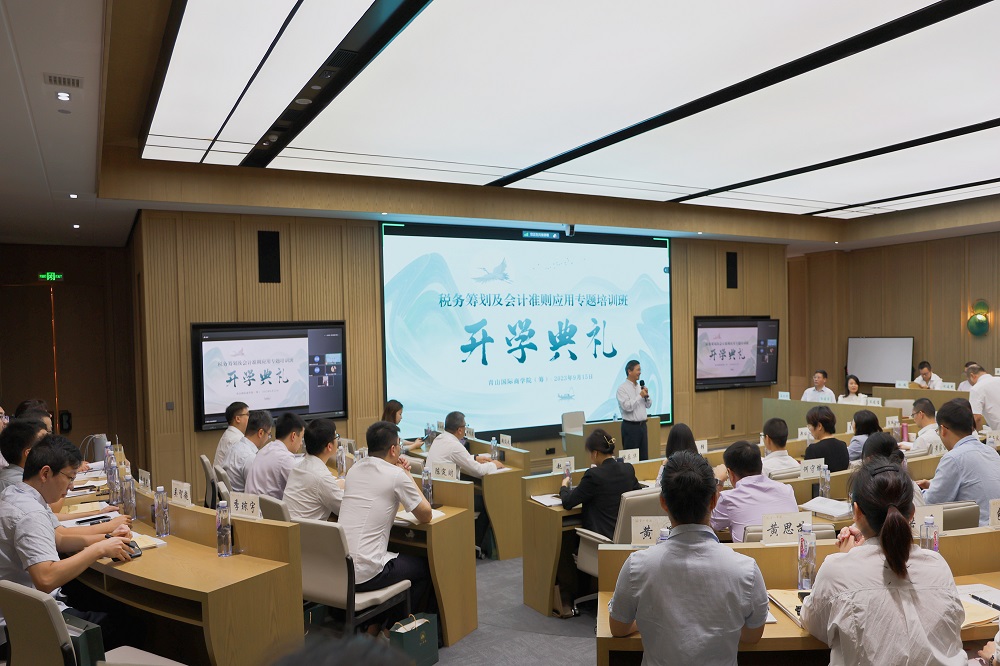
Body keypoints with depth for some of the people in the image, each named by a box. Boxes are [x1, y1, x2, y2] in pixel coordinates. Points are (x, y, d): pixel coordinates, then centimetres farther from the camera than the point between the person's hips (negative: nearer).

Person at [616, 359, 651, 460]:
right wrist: (640, 396, -14)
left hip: (642, 425, 7)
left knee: (644, 456, 9)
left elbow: (648, 405, 15)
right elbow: (627, 406, -21)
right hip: (630, 426, -7)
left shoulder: (640, 386, 12)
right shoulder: (622, 388, -10)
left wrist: (646, 396, -4)